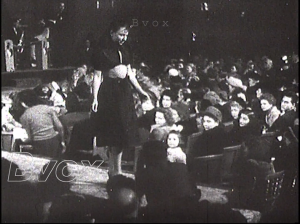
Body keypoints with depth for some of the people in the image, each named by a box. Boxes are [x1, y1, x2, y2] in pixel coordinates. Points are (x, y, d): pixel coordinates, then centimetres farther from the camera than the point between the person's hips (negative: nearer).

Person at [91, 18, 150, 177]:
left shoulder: (125, 49, 11)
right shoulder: (102, 51, -8)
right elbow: (97, 76, -10)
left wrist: (140, 90, 15)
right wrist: (95, 98, -17)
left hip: (124, 90, 7)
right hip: (109, 92, -7)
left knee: (122, 133, 7)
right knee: (113, 132, -4)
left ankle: (115, 170, 17)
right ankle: (115, 170, 6)